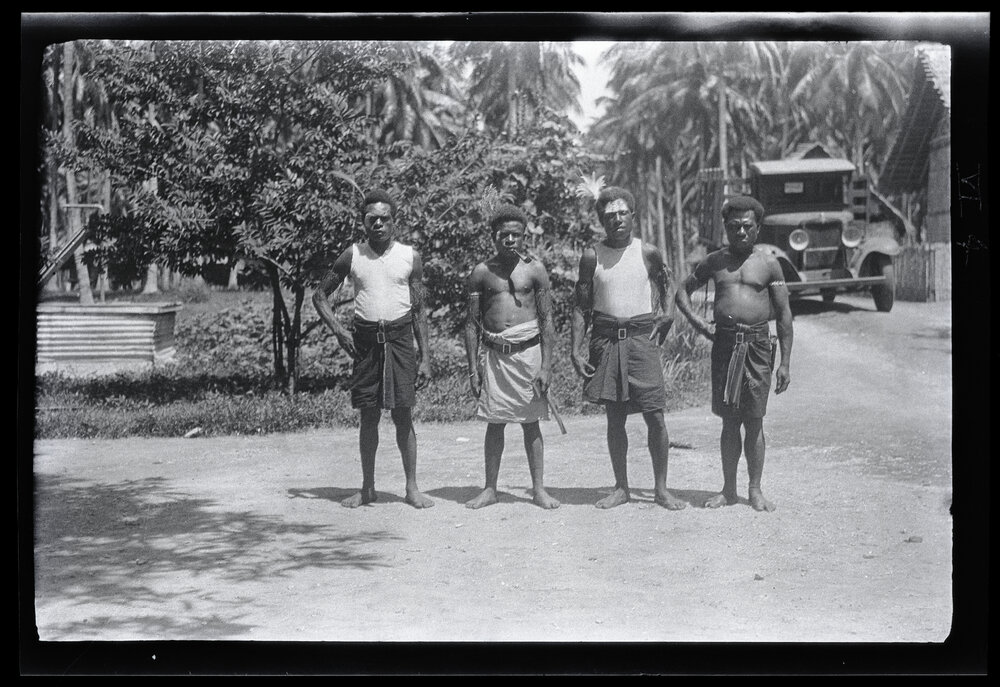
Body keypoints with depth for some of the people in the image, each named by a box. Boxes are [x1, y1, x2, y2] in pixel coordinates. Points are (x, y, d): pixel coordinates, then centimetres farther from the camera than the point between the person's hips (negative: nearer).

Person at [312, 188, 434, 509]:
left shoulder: (410, 257, 4)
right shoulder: (352, 256, 5)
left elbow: (419, 310, 6)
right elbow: (320, 295, 12)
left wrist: (424, 356, 1)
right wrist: (338, 330, -1)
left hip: (399, 339, -1)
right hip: (365, 341, 1)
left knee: (402, 415, -1)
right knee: (369, 415, 5)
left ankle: (411, 487, 7)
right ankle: (367, 488, 14)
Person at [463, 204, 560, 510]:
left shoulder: (534, 269, 2)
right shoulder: (482, 272, 5)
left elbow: (547, 320, 2)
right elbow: (472, 323, 7)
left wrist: (546, 366, -4)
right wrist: (472, 368, 2)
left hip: (528, 350, -1)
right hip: (493, 354, 1)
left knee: (531, 422, 4)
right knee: (494, 423, 5)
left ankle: (538, 489, 12)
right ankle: (490, 489, 14)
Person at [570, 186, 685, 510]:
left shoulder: (648, 253, 3)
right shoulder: (591, 256, 2)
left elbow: (668, 286, 21)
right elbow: (581, 307, 5)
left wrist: (667, 316, 4)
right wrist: (576, 351, 0)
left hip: (642, 338, -1)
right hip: (606, 340, 1)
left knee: (655, 416, -4)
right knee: (614, 417, 6)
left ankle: (661, 488, 8)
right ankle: (621, 488, 17)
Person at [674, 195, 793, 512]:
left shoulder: (768, 264, 4)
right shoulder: (714, 262, 10)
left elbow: (784, 315, 4)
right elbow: (682, 291, 21)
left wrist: (785, 363, -2)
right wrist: (695, 319, 1)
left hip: (758, 344, -1)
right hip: (724, 343, 2)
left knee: (754, 420, 1)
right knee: (729, 420, 4)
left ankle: (755, 490, 11)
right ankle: (728, 489, 13)